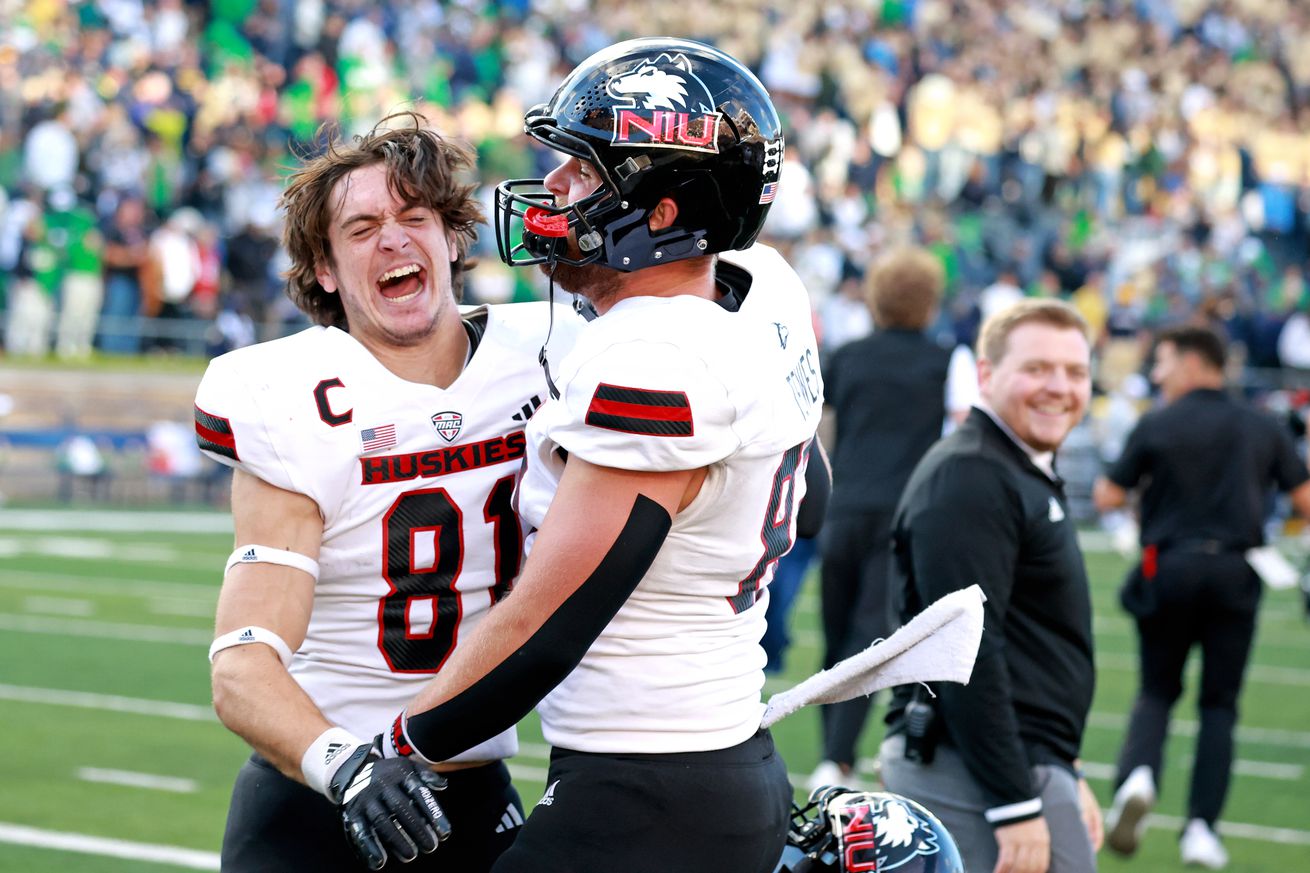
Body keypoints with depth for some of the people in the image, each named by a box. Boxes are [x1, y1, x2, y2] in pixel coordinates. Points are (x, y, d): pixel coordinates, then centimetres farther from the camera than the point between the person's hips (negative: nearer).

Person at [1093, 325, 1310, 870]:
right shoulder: (1264, 430, 6)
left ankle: (1138, 775, -15)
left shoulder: (1157, 426, -1)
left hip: (1169, 570, -1)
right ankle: (1201, 829, -2)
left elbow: (1108, 498, 2)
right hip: (1236, 574, 1)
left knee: (1157, 692, 15)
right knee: (1219, 705, 9)